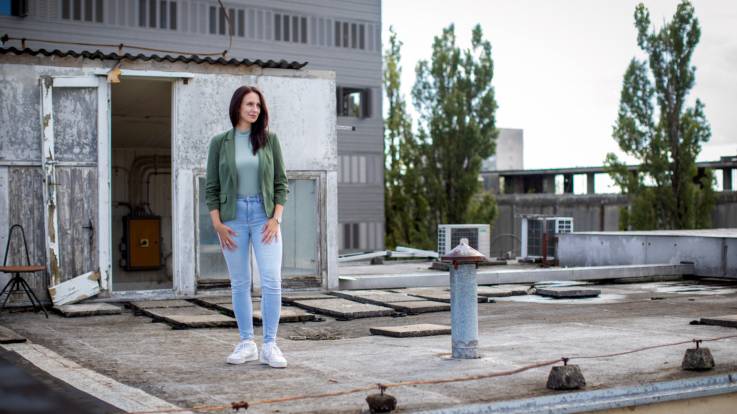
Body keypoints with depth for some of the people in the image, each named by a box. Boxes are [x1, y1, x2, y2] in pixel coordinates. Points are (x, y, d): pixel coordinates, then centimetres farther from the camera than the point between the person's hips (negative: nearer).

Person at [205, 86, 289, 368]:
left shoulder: (269, 139, 5)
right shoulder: (220, 142, 4)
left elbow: (281, 183, 5)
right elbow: (211, 188, 4)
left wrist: (276, 218, -6)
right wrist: (218, 224, -5)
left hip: (264, 215, 0)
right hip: (233, 216, 0)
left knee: (271, 280, -10)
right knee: (239, 282, 5)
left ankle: (270, 346, -4)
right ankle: (246, 343, 14)